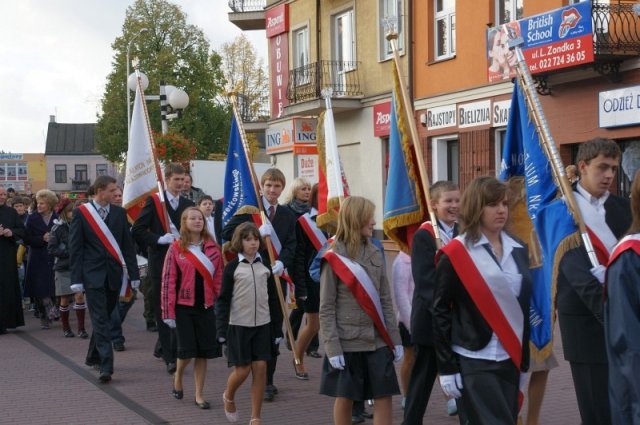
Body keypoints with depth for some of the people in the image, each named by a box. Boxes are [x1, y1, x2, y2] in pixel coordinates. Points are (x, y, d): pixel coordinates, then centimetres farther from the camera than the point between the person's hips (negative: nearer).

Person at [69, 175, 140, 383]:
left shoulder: (119, 212, 8)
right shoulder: (81, 213, -2)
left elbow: (127, 244, 8)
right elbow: (75, 247, -3)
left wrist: (133, 274, 4)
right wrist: (76, 278, -8)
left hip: (114, 273, 4)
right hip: (93, 274, -4)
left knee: (105, 318, 13)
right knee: (100, 320, -9)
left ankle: (94, 357, 29)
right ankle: (106, 366, -13)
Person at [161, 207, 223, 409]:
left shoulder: (213, 248, 5)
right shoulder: (176, 249, -4)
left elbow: (219, 279, 6)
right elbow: (168, 281, -5)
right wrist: (168, 313, -9)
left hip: (206, 307, 3)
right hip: (184, 307, -3)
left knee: (203, 352, 4)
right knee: (187, 350, -4)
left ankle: (199, 395, 15)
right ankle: (178, 376, 28)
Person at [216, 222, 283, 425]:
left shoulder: (265, 267, 7)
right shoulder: (232, 267, -3)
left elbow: (273, 299, 11)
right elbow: (223, 299, -3)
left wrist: (277, 328, 9)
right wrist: (221, 330, -9)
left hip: (262, 324, 3)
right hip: (238, 324, -3)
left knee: (260, 368, -1)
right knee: (242, 369, -2)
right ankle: (228, 396, 31)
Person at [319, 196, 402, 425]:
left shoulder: (375, 255, 6)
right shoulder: (334, 259, -8)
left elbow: (386, 301, 8)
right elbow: (326, 309, -8)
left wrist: (395, 339, 5)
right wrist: (332, 347, -14)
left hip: (377, 340, 4)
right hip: (347, 342, -4)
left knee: (384, 396, 2)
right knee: (345, 397, 8)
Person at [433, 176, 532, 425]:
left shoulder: (518, 252, 9)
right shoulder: (455, 254, -7)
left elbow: (524, 308, 15)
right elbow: (440, 311, -7)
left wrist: (524, 362, 15)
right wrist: (447, 368, -9)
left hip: (510, 360, 6)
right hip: (473, 362, -6)